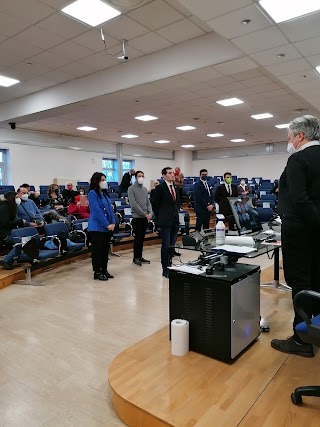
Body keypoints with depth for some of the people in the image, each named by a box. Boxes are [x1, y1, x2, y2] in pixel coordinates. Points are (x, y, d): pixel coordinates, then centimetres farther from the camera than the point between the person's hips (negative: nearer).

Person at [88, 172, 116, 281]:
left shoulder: (105, 193, 13)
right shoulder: (92, 193, -10)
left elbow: (110, 208, 10)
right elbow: (97, 211, -16)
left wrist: (113, 223, -1)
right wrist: (107, 224, -16)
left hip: (108, 227, 7)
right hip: (97, 227, -7)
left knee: (106, 249, 13)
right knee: (97, 250, 1)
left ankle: (104, 270, 24)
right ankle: (97, 272, 11)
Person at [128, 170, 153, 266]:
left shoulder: (145, 189, 13)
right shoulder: (131, 189, -6)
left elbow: (148, 202, 12)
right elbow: (133, 204, -14)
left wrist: (150, 213, -5)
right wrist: (144, 214, -14)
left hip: (146, 217, 6)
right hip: (137, 217, -6)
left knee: (142, 238, 11)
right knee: (137, 238, -2)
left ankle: (140, 257, 20)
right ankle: (135, 258, 10)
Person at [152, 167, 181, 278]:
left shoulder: (176, 188, 13)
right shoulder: (160, 188, -7)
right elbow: (155, 204, -4)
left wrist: (176, 213, 13)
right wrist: (160, 218, -1)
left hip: (175, 221, 6)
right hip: (165, 221, -6)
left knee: (172, 245, 11)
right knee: (166, 245, -2)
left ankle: (169, 265, 23)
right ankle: (165, 270, 7)